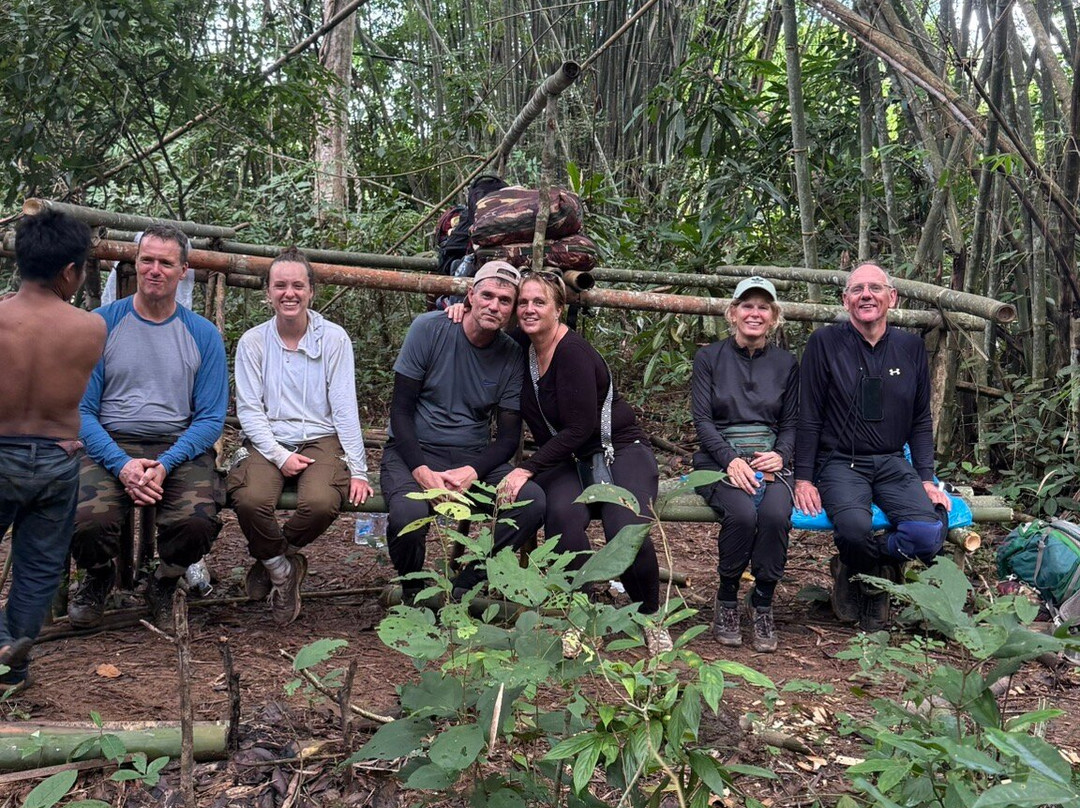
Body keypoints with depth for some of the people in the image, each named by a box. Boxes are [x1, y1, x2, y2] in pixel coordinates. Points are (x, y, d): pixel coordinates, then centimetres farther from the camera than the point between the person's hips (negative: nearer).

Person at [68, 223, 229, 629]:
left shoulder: (203, 334, 6)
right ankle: (97, 579, 10)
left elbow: (211, 418, 2)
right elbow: (82, 410, 1)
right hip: (111, 444, 0)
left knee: (197, 522, -30)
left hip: (180, 447, 0)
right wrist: (121, 464, -16)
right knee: (89, 522, -30)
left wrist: (165, 465, -15)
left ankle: (164, 583, 7)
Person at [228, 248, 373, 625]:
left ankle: (271, 556, 4)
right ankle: (282, 568, 2)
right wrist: (280, 456, -14)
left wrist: (358, 471, -7)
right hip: (268, 441, 1)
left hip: (320, 439, 0)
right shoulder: (253, 341, 5)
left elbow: (345, 408, 0)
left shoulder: (334, 338, 2)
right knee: (250, 499, -31)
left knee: (321, 503, -31)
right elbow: (248, 409, 1)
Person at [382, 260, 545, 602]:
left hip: (475, 457, 3)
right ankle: (412, 592, 0)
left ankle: (465, 587, -5)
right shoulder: (429, 329, -7)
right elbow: (401, 409, -6)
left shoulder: (512, 355, 1)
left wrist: (472, 472, -17)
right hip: (413, 451, -3)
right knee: (409, 514, -35)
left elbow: (508, 436, 3)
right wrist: (421, 470, -20)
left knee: (533, 501, -25)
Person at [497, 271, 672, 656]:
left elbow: (579, 428, -21)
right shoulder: (524, 346, 4)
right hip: (565, 461, 5)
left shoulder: (573, 351, -18)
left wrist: (527, 469, -22)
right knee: (564, 515, -31)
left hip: (619, 450, -5)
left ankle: (650, 618, -1)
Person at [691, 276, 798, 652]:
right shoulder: (709, 357, 8)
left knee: (776, 514, -32)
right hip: (720, 459, -1)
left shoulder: (786, 363, 15)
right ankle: (726, 600, -10)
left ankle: (762, 604, -13)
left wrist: (780, 455, -9)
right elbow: (701, 418, -1)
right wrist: (731, 460, -16)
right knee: (742, 513, -33)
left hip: (770, 459, 2)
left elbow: (792, 422, 13)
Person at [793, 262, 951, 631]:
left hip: (893, 463, 4)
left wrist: (927, 480, 5)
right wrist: (803, 479, -6)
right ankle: (874, 577, 2)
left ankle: (854, 568, 5)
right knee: (854, 526, -35)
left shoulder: (910, 347, 10)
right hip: (840, 463, -3)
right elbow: (808, 418, 0)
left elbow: (921, 421, 15)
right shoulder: (825, 343, -2)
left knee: (929, 534, -24)